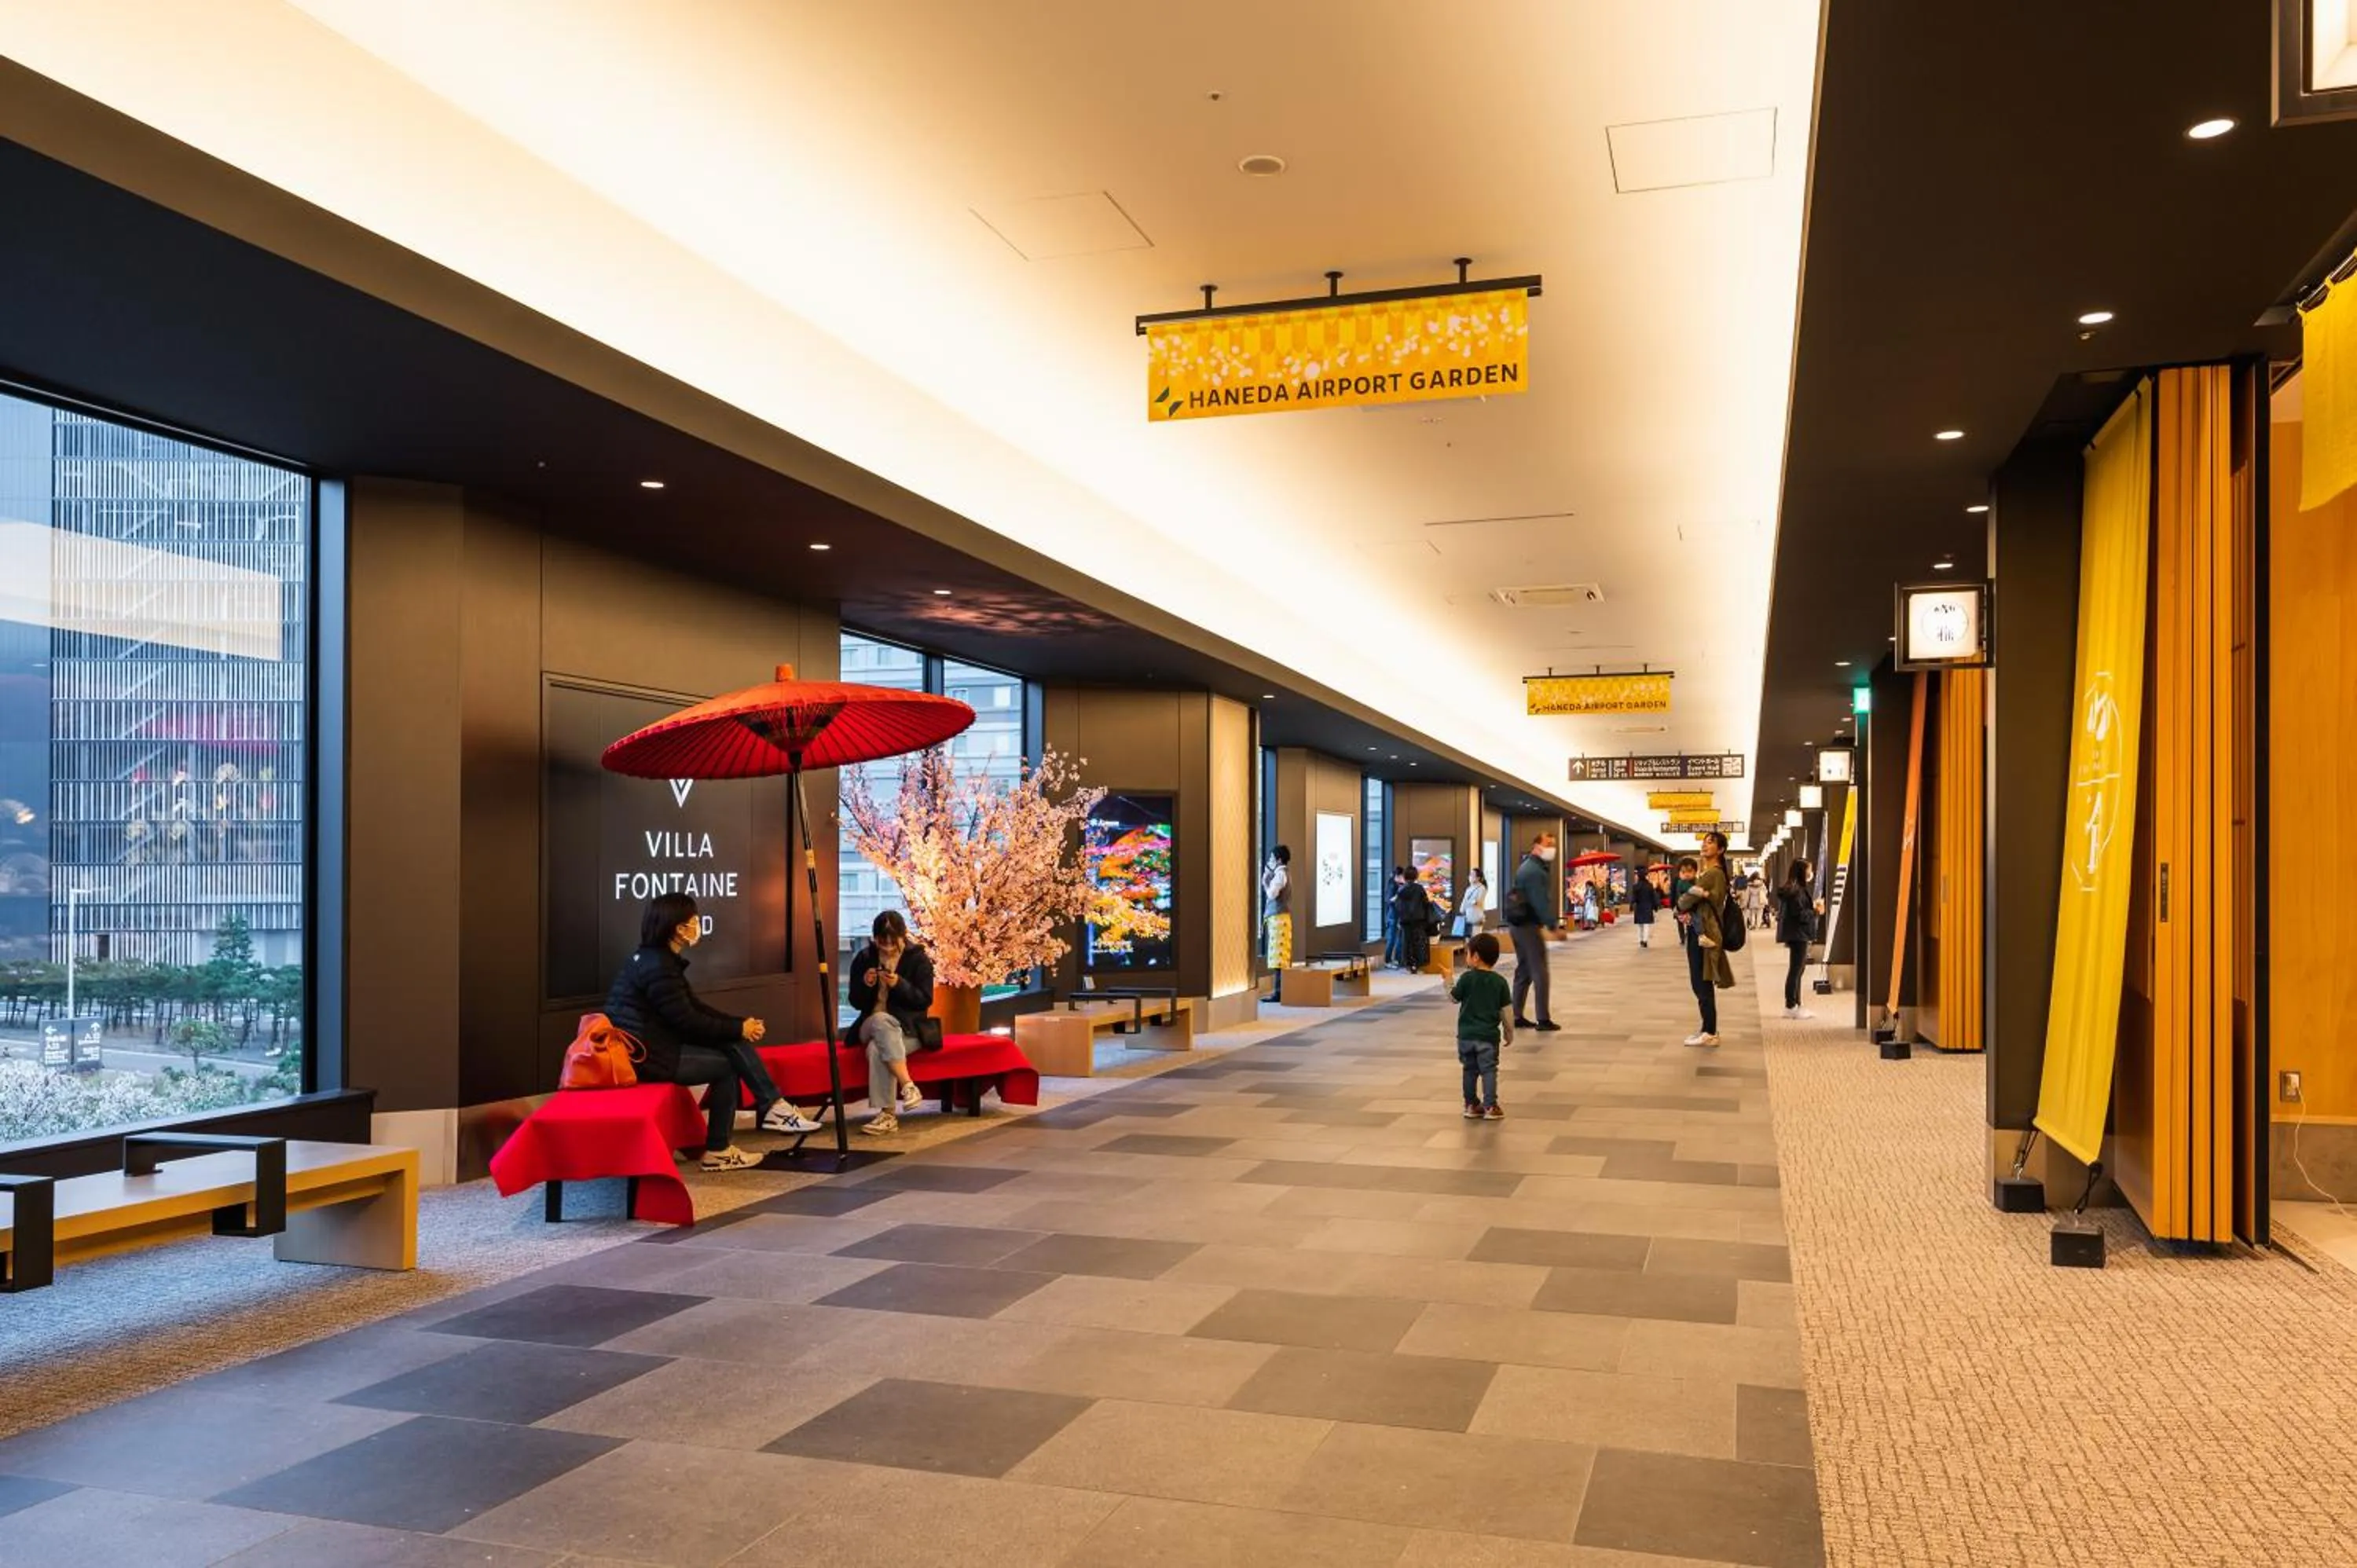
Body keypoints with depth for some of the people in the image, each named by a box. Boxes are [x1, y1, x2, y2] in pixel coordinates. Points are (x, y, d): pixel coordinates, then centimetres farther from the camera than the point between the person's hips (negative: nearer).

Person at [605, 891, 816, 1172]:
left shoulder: (659, 959, 13)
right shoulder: (658, 967, -19)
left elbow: (695, 1009, 13)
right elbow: (688, 1021, -19)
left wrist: (741, 1024, 1)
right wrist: (739, 1029, -9)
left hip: (653, 1043, 10)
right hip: (645, 1054, -10)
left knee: (733, 1044, -1)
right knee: (725, 1066, -4)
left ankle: (773, 1108, -5)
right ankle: (718, 1151, 6)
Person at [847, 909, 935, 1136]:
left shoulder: (918, 959, -1)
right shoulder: (864, 958, 6)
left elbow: (925, 1000, -6)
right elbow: (856, 1002, 8)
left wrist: (899, 985, -21)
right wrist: (866, 985, -13)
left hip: (908, 1028, -2)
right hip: (871, 1027, 2)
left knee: (877, 1048, -35)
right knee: (881, 1020, -36)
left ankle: (888, 1115, -35)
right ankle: (908, 1086, -43)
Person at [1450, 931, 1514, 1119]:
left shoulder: (1467, 978, -7)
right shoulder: (1500, 982, -3)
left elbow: (1453, 998, 5)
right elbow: (1506, 1011, 0)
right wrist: (1509, 1033, 12)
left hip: (1466, 1035, 1)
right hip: (1489, 1035, -1)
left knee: (1470, 1070, 12)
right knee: (1488, 1070, 2)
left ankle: (1471, 1105, 19)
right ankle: (1490, 1107, -2)